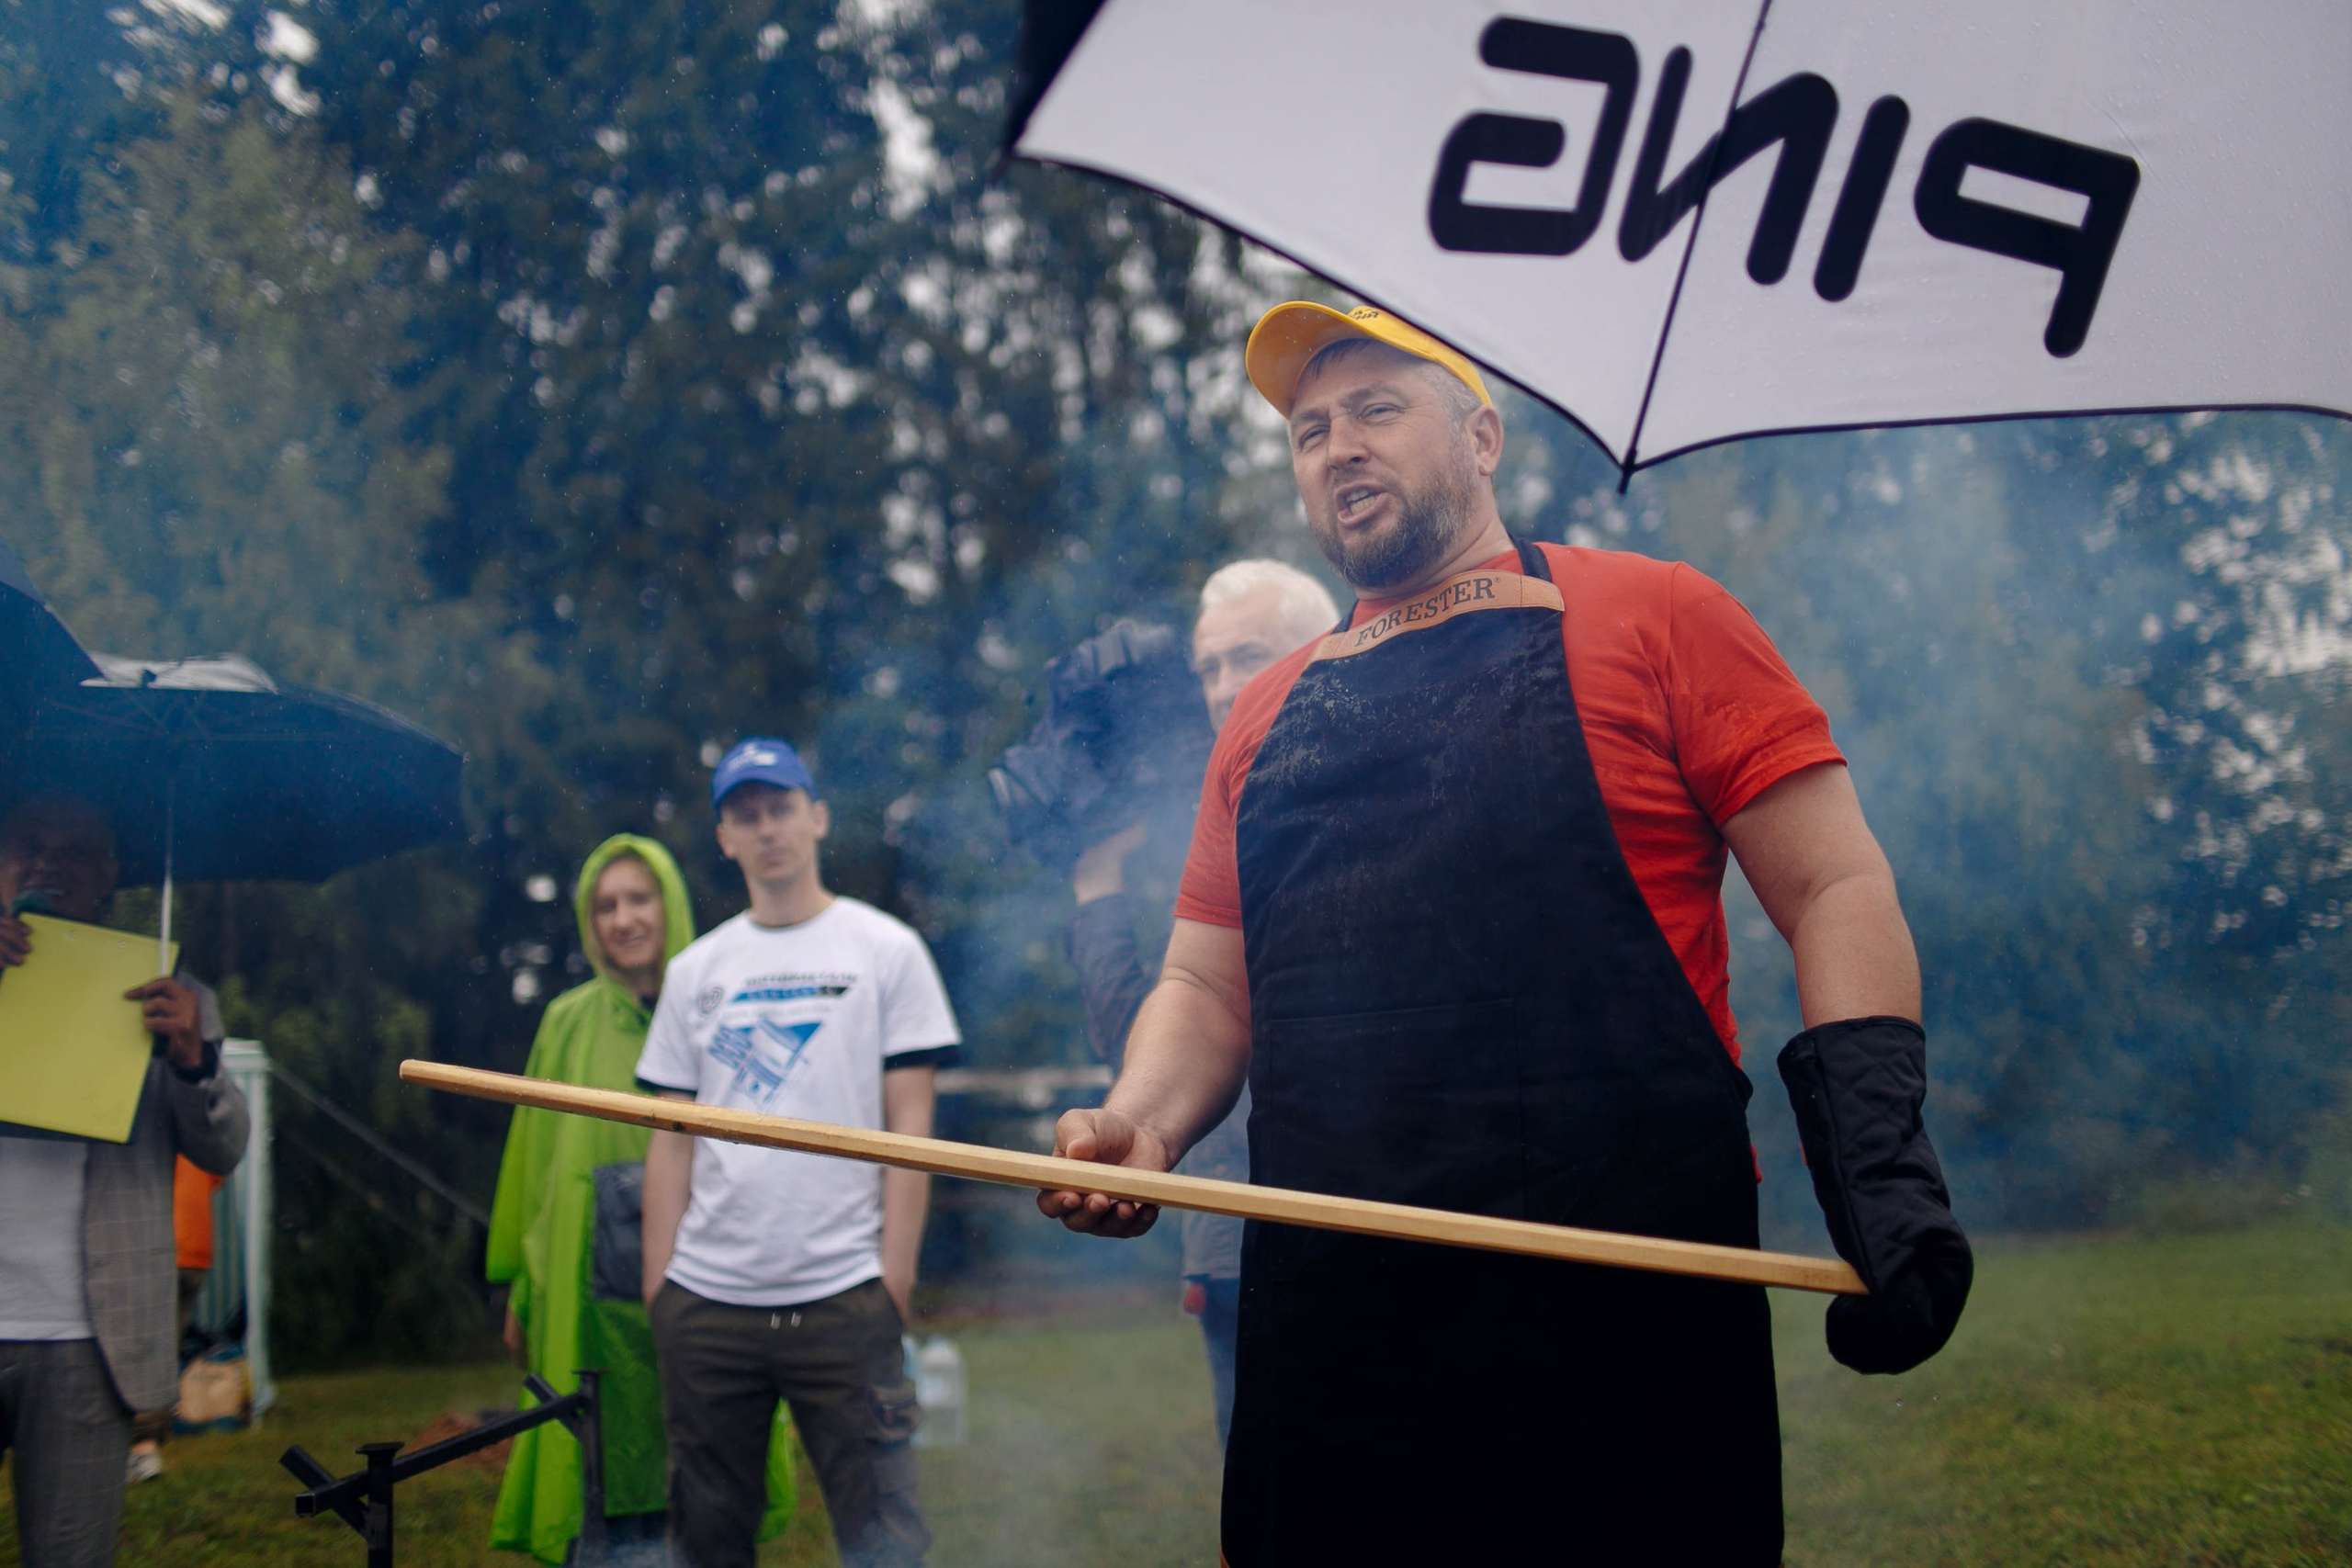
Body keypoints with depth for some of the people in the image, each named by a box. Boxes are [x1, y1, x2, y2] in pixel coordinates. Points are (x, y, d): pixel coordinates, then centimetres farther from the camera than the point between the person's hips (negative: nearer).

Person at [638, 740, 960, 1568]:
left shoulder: (886, 950, 5)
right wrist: (657, 1284, 6)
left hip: (842, 1299, -3)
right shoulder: (695, 971, 14)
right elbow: (672, 1139, 14)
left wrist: (893, 1282, -6)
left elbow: (910, 1125, 1)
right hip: (704, 1302, 4)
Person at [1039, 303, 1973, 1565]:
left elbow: (1834, 891, 0)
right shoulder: (1267, 715, 18)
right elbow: (1207, 986, 21)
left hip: (1618, 1305, -4)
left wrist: (1878, 1152, -14)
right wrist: (1135, 1125, -1)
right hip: (1331, 1313, 4)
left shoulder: (1648, 615, 5)